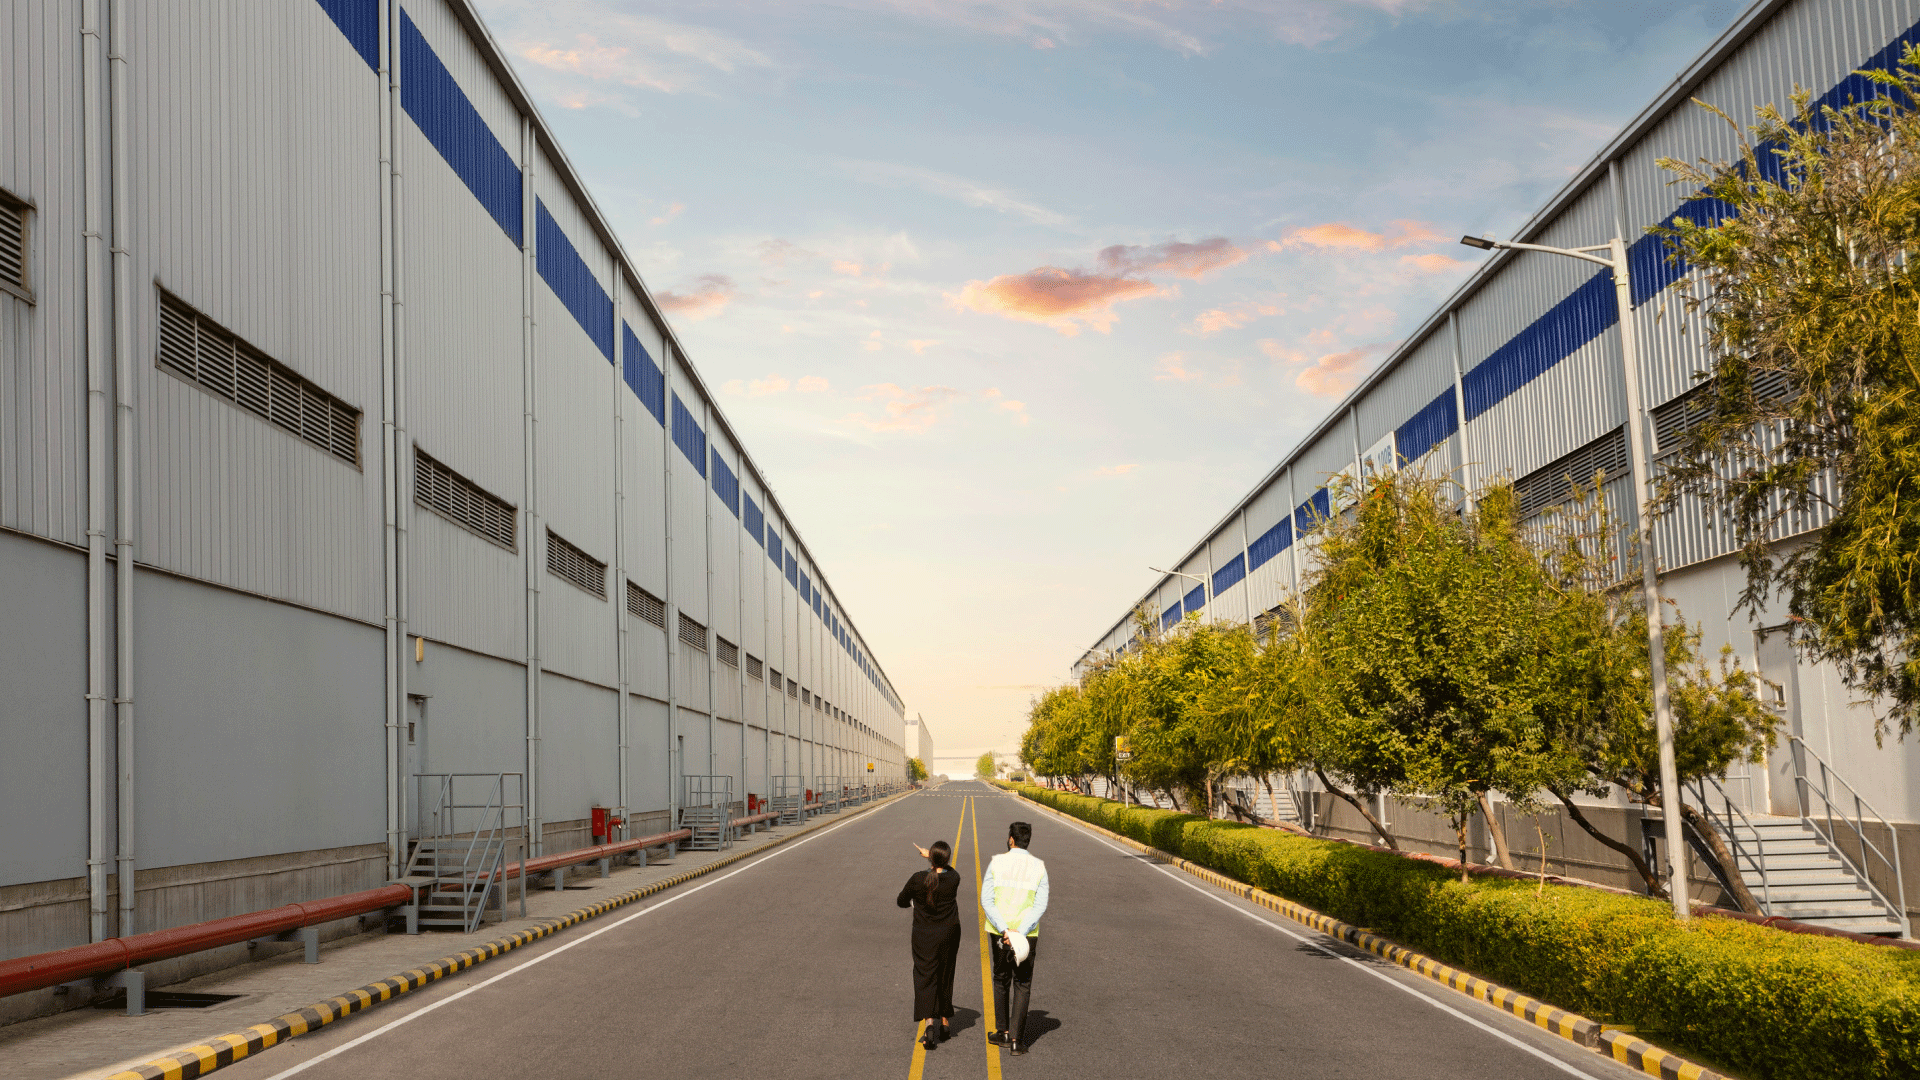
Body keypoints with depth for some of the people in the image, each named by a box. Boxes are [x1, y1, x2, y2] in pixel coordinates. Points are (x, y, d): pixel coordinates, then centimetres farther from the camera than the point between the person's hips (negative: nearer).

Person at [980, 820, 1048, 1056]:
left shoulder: (997, 863, -2)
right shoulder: (1039, 867, -1)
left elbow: (986, 900, -9)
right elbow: (1041, 905, -10)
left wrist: (1004, 931, -14)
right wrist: (1020, 933, -15)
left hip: (999, 932, 1)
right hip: (1027, 934, 0)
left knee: (1001, 980, 19)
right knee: (1022, 985, 7)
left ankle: (1004, 1032, 25)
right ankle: (1016, 1041, 0)